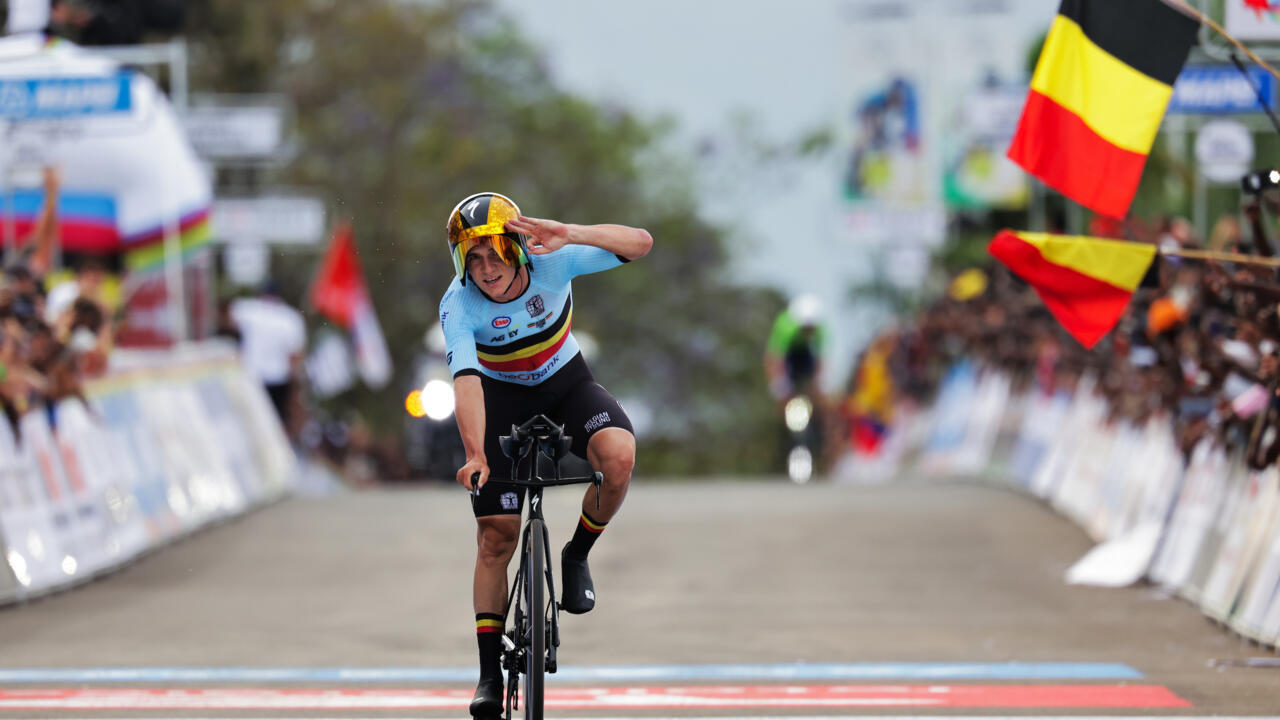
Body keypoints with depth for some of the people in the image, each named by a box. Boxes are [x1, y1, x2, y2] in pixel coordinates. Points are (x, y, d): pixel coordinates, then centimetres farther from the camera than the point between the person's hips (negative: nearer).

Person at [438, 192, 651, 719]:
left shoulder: (550, 261, -25)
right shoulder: (459, 305, -27)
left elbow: (640, 244, -32)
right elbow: (466, 379, -39)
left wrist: (572, 236, -48)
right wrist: (475, 454, -53)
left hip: (566, 383, 0)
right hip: (503, 398, 0)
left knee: (619, 457, -32)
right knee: (495, 538, -5)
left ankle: (577, 556, -5)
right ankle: (490, 671, 5)